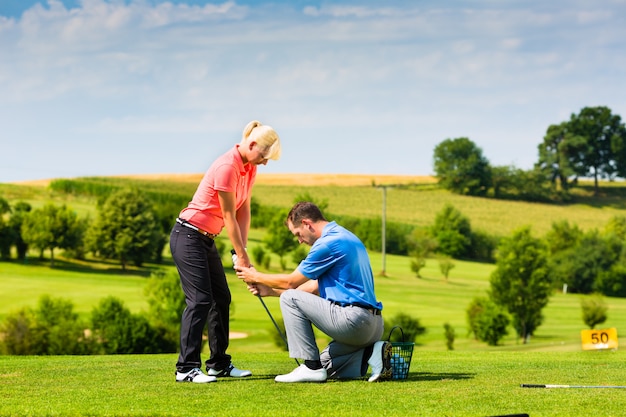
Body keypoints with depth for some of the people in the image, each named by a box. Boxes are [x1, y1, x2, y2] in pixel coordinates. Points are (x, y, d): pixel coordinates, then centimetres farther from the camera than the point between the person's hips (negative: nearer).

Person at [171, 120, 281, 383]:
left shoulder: (249, 168, 5)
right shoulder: (227, 167, -23)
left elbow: (244, 212, 5)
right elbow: (229, 217, -19)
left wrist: (243, 250, -4)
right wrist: (241, 256, -13)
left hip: (206, 240, 10)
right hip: (188, 236, -10)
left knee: (221, 298, 10)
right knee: (200, 299, -14)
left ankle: (219, 364, 16)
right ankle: (186, 368, -14)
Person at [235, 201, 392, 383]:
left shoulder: (328, 243, -12)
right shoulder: (343, 236, 20)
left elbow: (291, 282, -2)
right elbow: (315, 287, 25)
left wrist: (256, 276, 14)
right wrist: (270, 291, 27)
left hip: (352, 318, -10)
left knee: (289, 298, -2)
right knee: (325, 366, 23)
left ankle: (311, 367, -3)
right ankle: (371, 353, 2)